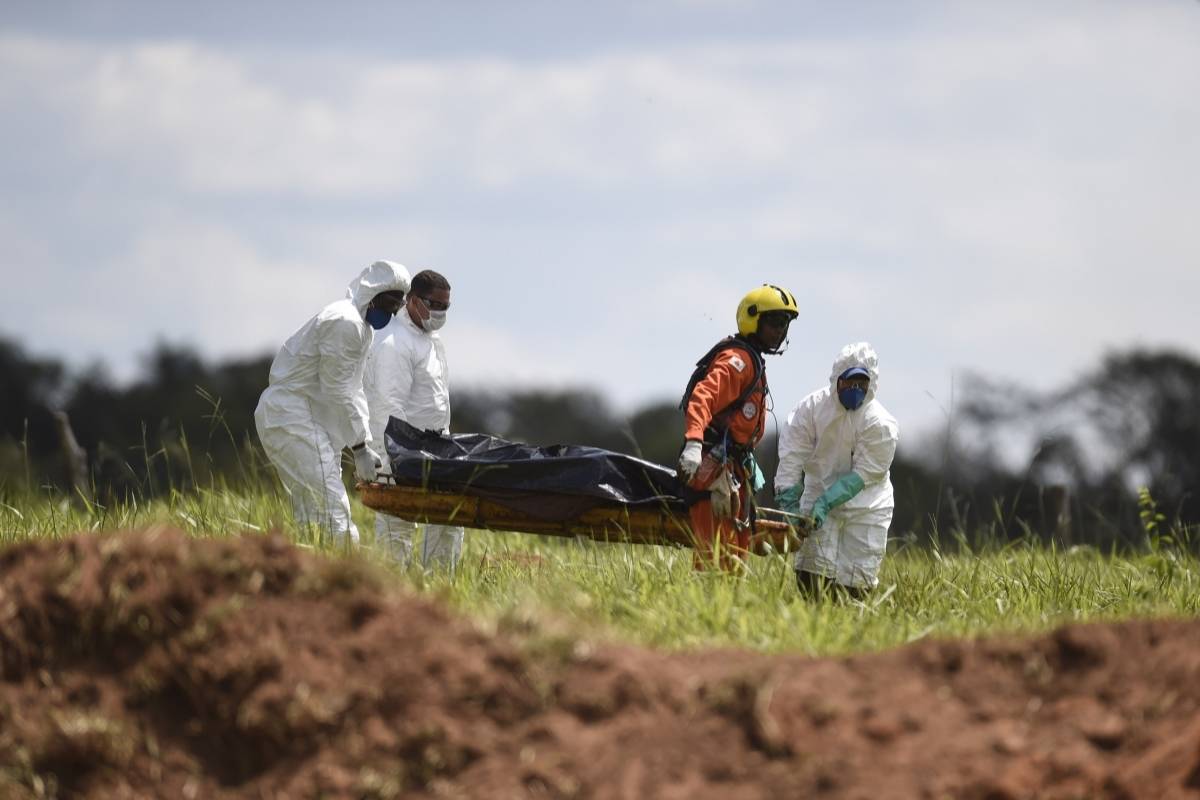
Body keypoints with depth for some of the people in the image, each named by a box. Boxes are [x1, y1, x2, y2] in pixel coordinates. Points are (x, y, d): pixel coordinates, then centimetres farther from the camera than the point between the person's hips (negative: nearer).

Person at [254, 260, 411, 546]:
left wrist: (364, 447, 14)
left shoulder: (362, 327, 17)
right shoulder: (344, 323, -16)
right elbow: (338, 391, -17)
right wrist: (360, 449, -14)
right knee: (333, 512, -17)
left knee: (311, 515, 9)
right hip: (291, 417, -11)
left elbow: (353, 391, 21)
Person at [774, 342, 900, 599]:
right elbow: (793, 455, -10)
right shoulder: (813, 407, -9)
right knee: (810, 578, -7)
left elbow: (863, 474, -18)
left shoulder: (881, 424, -17)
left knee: (854, 586, -3)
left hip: (865, 507, -2)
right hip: (818, 495, 2)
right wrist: (788, 500, -19)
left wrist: (826, 502, -25)